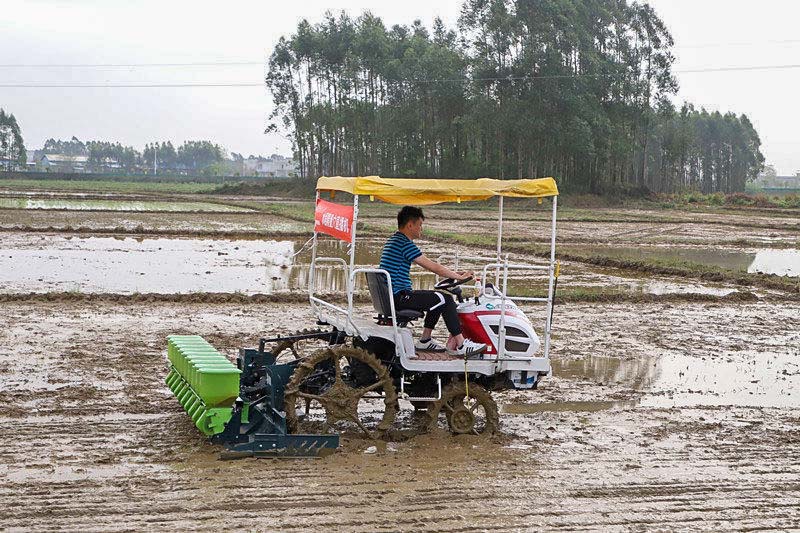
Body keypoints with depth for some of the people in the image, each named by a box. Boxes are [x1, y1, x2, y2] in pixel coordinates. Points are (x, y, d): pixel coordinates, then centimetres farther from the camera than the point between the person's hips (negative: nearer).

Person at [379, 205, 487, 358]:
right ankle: (460, 346, -8)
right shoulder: (404, 243, -16)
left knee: (438, 298, 21)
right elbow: (433, 267, -14)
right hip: (399, 298, -10)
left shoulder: (393, 240, 18)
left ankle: (425, 340, 21)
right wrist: (460, 277, -3)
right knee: (445, 299, -10)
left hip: (390, 296, 10)